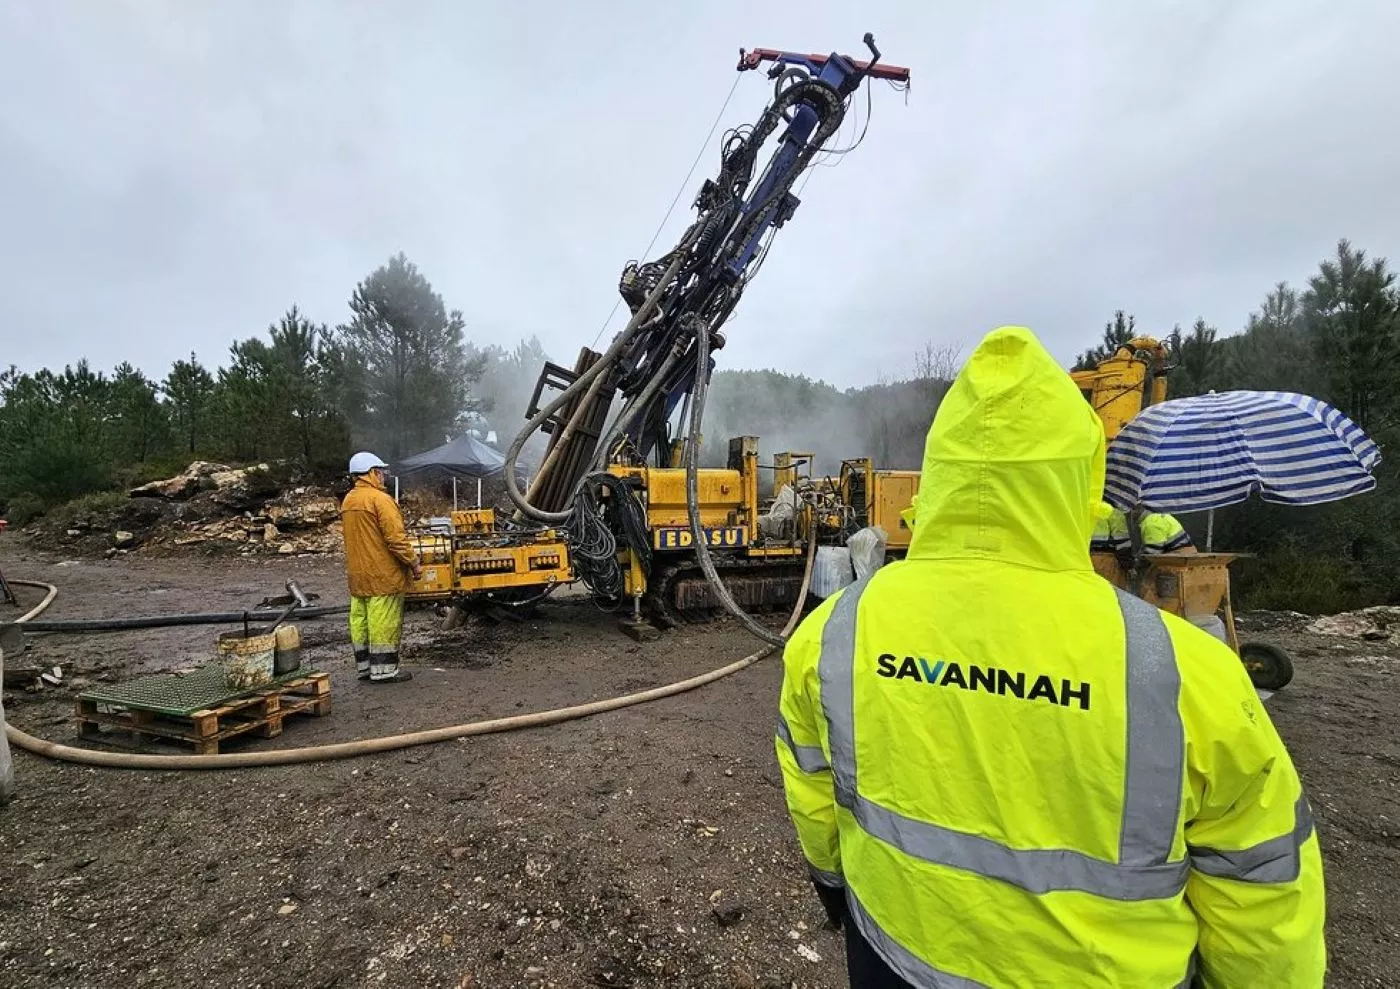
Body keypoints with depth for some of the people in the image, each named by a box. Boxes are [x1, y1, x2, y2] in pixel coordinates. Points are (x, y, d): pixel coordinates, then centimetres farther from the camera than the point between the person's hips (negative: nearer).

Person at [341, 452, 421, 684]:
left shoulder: (347, 502, 12)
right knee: (384, 621, -2)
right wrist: (414, 563, -13)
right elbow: (396, 538, -20)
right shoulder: (380, 499, -15)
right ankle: (384, 669, 3)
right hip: (382, 574, -9)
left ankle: (364, 666, 22)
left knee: (360, 619, 13)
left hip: (357, 574, 9)